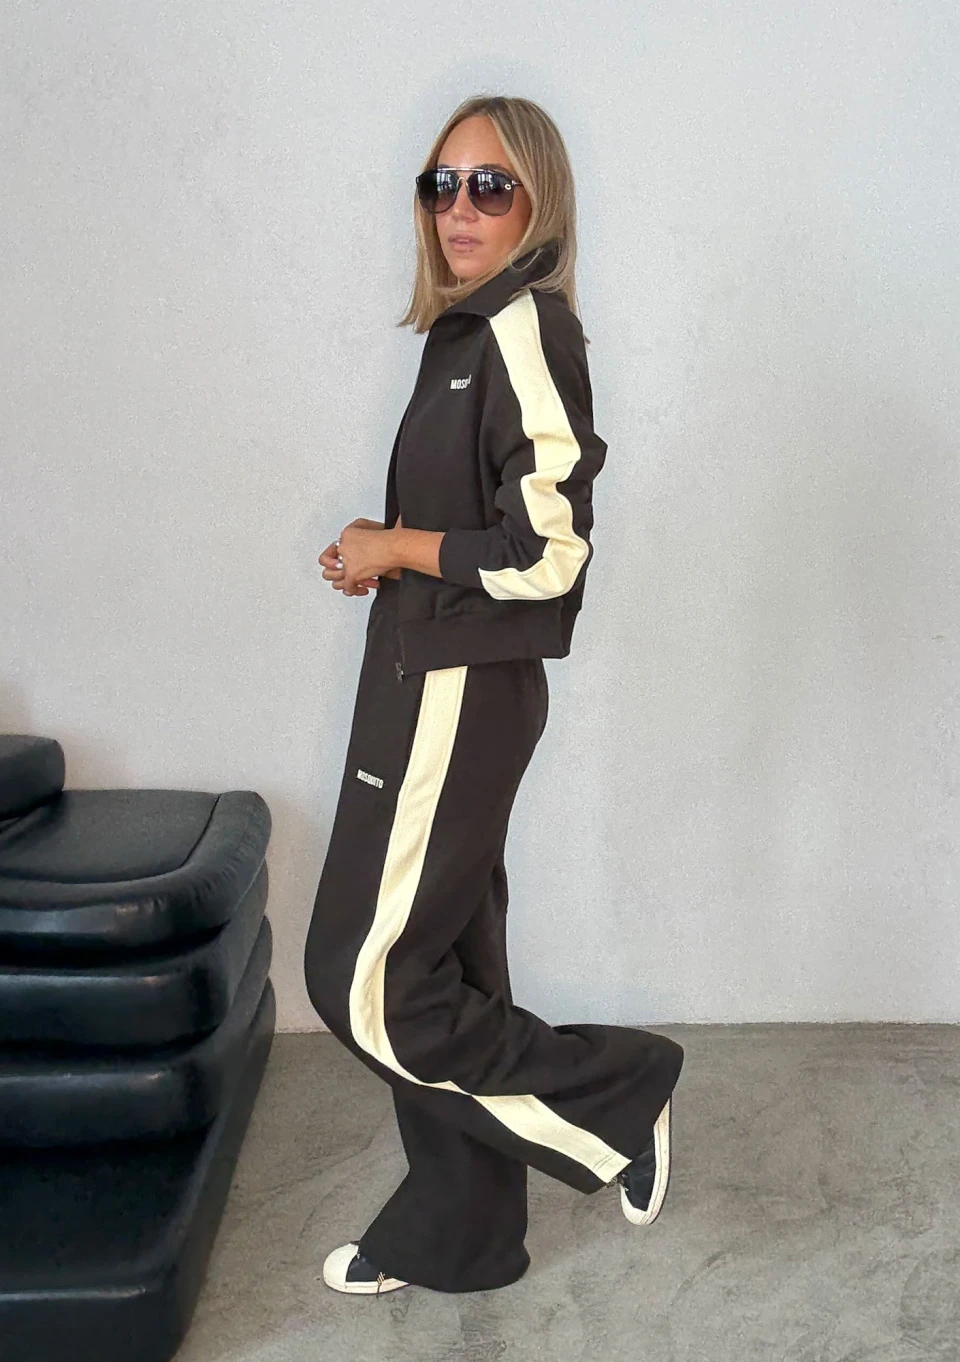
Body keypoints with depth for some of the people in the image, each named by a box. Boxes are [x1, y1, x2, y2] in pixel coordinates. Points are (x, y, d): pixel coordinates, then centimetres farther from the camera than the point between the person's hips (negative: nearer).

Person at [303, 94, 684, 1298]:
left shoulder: (527, 328, -14)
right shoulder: (468, 329, 13)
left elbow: (547, 554, -21)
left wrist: (392, 547, -11)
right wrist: (381, 555, 4)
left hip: (460, 695, -9)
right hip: (434, 685, 9)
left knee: (364, 982, -1)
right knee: (440, 968, 16)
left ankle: (616, 1093, 15)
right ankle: (452, 1234, 33)